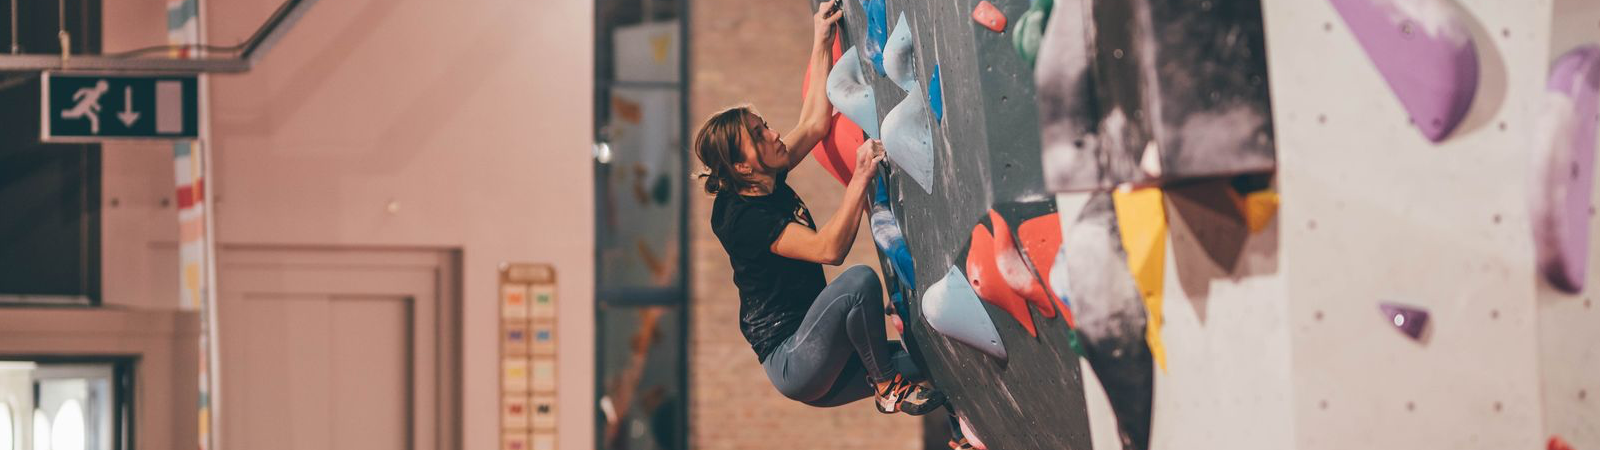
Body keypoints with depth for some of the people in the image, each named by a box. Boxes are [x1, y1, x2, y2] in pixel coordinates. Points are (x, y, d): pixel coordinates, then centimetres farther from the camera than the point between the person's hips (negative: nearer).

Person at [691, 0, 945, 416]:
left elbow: (815, 122, 14)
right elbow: (829, 248, -28)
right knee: (860, 280, -26)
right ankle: (888, 386, -13)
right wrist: (861, 177, -29)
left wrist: (821, 43, 13)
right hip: (790, 362, -9)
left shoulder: (766, 185, 8)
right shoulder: (741, 215, -18)